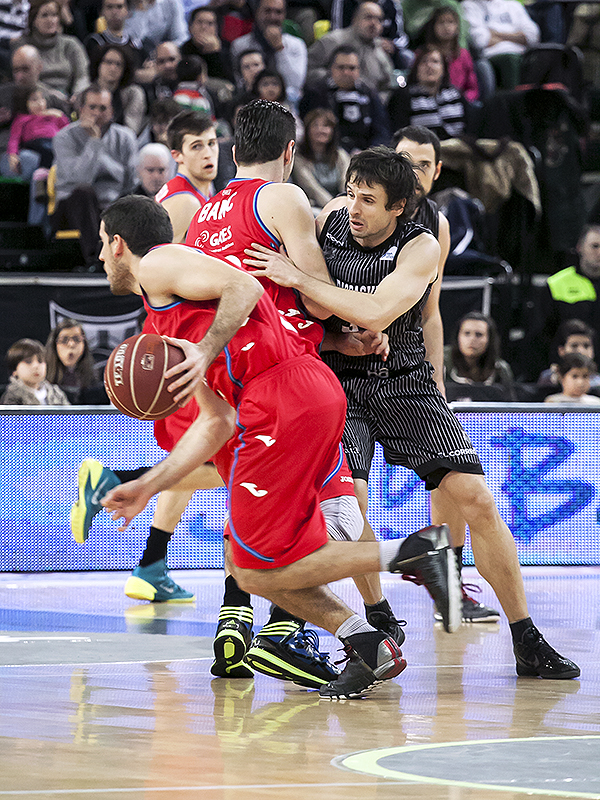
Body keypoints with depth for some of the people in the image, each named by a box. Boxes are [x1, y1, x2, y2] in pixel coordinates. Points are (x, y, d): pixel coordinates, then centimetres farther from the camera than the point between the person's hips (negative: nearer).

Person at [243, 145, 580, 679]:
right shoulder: (331, 218, -6)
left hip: (405, 382, -1)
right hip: (338, 380, 1)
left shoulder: (422, 248, -17)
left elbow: (376, 315, -33)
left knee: (476, 499, -9)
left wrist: (299, 279, -34)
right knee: (348, 501, -23)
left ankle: (527, 643, 0)